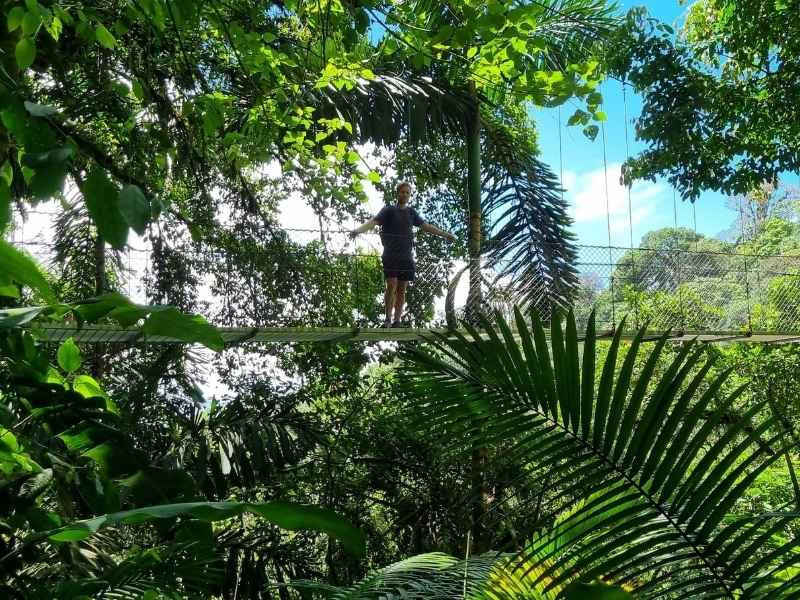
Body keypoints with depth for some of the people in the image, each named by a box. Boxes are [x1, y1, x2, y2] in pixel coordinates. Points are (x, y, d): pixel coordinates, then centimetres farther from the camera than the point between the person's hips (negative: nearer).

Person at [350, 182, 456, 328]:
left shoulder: (411, 212, 14)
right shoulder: (388, 210, 2)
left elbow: (426, 226, 16)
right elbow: (373, 221, -10)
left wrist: (445, 234, 14)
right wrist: (358, 230, -27)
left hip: (406, 256, 4)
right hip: (391, 255, -3)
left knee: (402, 289, 3)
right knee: (391, 286, -12)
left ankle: (397, 320, 8)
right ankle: (388, 319, -2)